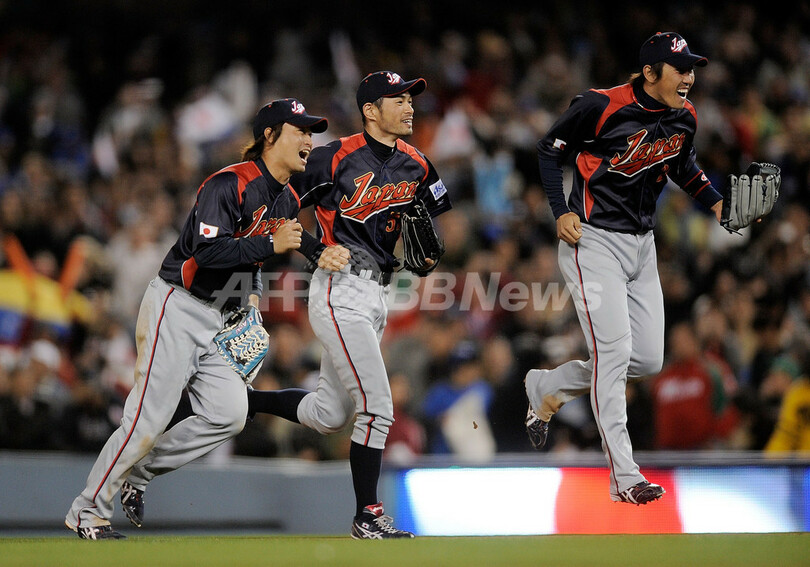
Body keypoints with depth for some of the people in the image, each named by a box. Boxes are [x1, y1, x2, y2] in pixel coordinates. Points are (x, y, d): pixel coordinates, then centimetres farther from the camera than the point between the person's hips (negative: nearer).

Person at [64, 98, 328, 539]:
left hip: (220, 320, 9)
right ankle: (88, 510, 3)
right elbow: (207, 252, -27)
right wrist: (271, 243, -25)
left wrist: (252, 294, 12)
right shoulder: (229, 184, -17)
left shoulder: (288, 200, 11)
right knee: (149, 419, -10)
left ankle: (137, 473, 11)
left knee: (228, 415, -5)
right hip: (177, 308, -8)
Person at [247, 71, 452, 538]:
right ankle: (368, 517, 0)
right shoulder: (337, 158, -11)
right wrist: (317, 252, -16)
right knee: (377, 407, -10)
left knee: (330, 415, 13)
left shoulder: (416, 165, 8)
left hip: (378, 295, 8)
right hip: (341, 292, -8)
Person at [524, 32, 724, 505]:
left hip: (642, 246, 7)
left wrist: (717, 203, 6)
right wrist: (561, 212, -13)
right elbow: (550, 148, -5)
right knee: (614, 349, -15)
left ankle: (547, 388, 28)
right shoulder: (603, 107, -17)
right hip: (594, 241, -7)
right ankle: (623, 476, -13)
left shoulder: (684, 119, 2)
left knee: (649, 360, 6)